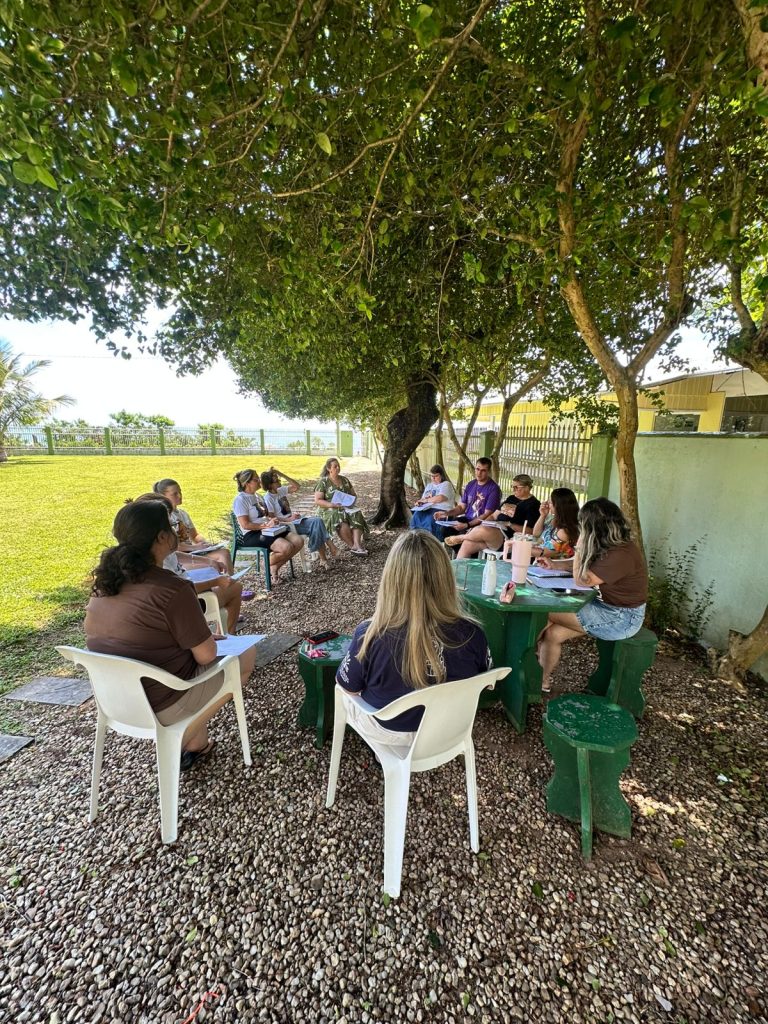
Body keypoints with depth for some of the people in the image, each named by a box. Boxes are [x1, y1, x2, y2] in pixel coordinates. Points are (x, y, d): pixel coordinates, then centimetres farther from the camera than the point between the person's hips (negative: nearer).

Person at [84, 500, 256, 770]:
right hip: (162, 706, -7)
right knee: (247, 655, 11)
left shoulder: (105, 583, -4)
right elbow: (207, 655, -20)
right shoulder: (171, 589, -28)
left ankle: (196, 743, 24)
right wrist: (204, 638, 1)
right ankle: (192, 742, 16)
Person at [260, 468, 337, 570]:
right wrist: (289, 519, -20)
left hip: (293, 519, 8)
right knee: (316, 522, -24)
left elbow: (296, 487, 10)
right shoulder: (268, 498, -11)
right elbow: (271, 518, -15)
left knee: (317, 520, -18)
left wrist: (283, 475, 1)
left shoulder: (280, 490, 10)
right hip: (286, 525, -8)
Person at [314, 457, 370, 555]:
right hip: (329, 511, -4)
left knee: (356, 515, -30)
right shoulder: (323, 482, 0)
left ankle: (357, 544, -44)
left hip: (346, 508, 4)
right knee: (340, 518, -38)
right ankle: (353, 546, -29)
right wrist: (332, 504, -21)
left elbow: (354, 495, 21)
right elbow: (317, 500, -6)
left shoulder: (344, 480, 15)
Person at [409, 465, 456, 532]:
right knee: (416, 516, -26)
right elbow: (423, 498, 23)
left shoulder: (446, 484, 3)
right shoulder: (429, 485, 26)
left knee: (429, 520, -36)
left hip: (441, 510, -6)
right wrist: (419, 502, -1)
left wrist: (426, 500, -8)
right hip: (427, 508, 6)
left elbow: (440, 498, -14)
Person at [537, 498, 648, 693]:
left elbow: (582, 580, -19)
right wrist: (554, 564, 11)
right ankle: (542, 681, 8)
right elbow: (584, 567, 18)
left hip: (622, 619, -8)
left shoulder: (621, 555, -27)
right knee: (554, 634, -4)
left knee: (546, 611, -10)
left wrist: (579, 547, -15)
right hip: (607, 607, 9)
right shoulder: (611, 547, 3)